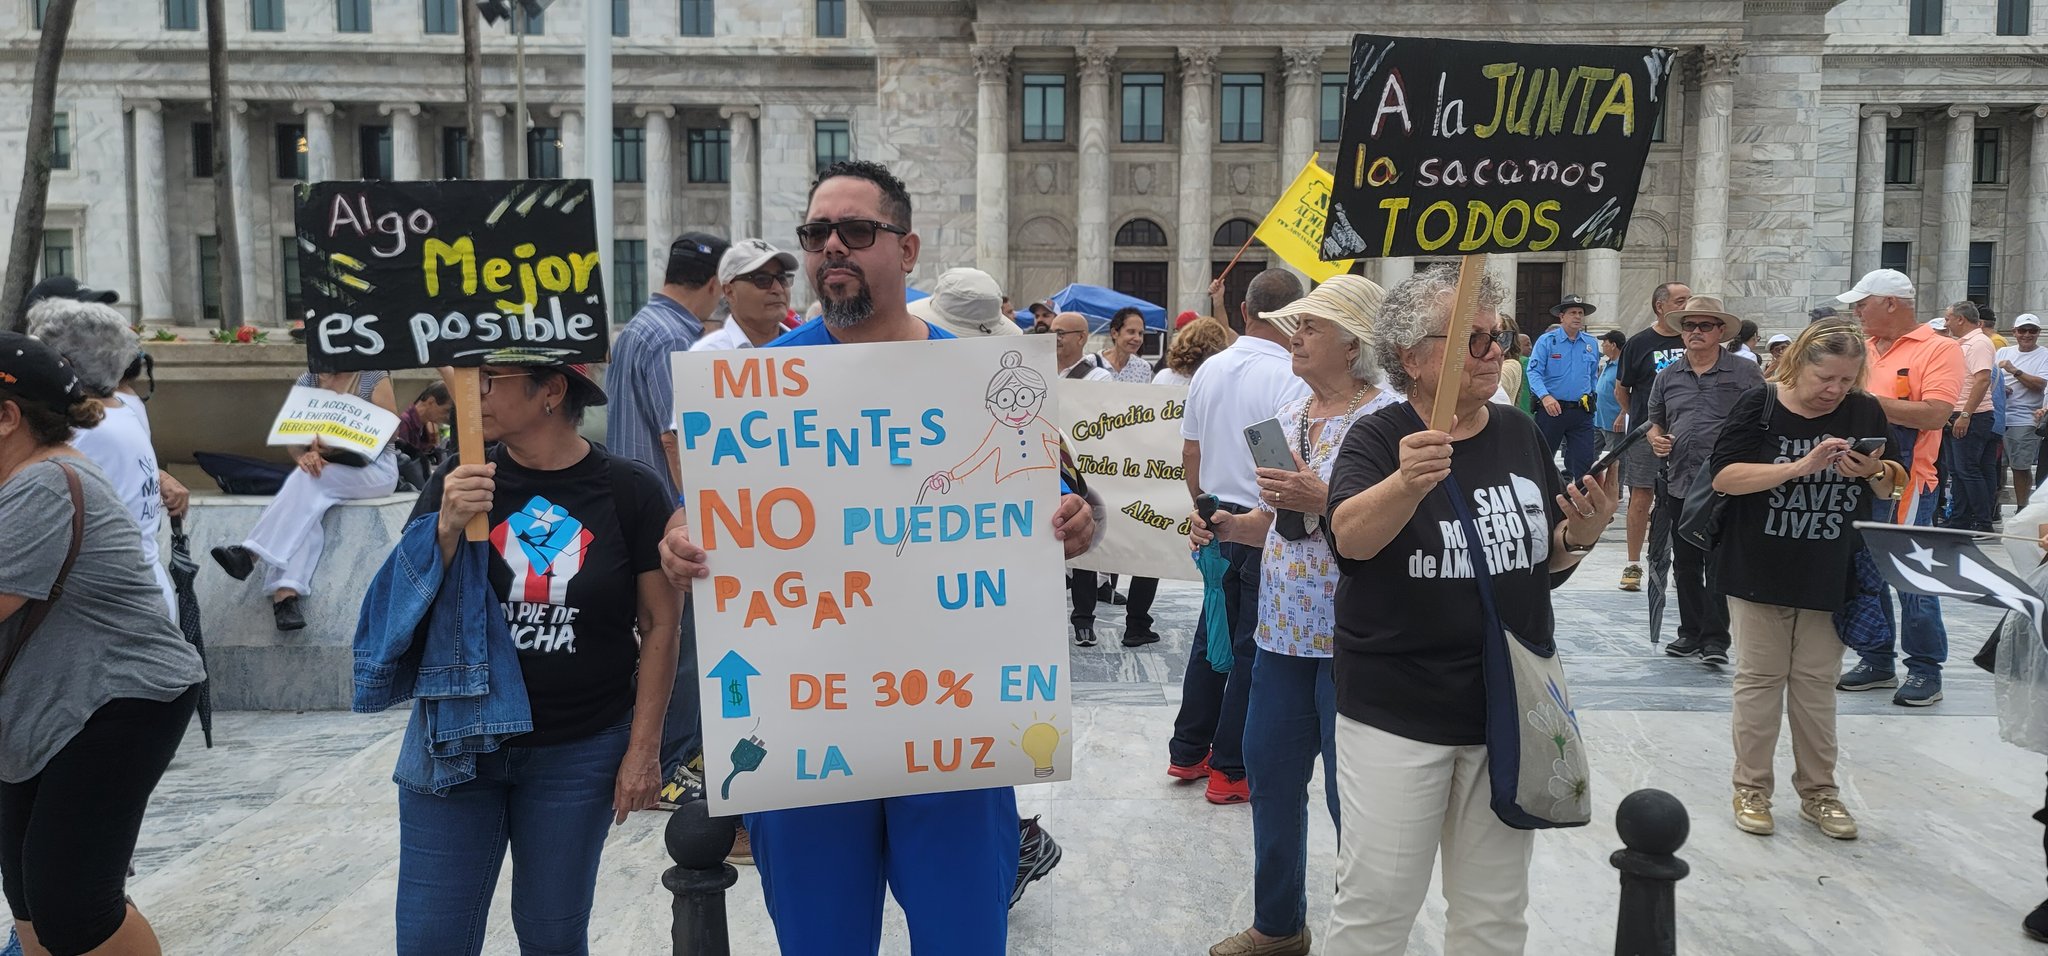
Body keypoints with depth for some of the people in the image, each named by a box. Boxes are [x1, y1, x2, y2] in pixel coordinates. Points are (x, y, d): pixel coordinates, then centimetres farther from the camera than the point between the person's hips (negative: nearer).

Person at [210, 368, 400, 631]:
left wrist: (335, 448, -21)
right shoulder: (307, 382, 12)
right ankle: (285, 594, -45)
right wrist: (305, 456, -19)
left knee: (307, 480, -32)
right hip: (325, 471, 3)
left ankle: (251, 553, -35)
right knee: (305, 504, -32)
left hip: (375, 470, -3)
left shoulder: (375, 376, 2)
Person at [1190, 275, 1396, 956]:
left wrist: (1324, 502, -28)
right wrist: (1227, 527, 1)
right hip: (1282, 631, 7)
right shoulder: (1288, 415, 11)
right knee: (1269, 773, 15)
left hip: (1350, 641, -7)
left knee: (1351, 794, 4)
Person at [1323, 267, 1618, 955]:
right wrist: (1407, 483, -48)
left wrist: (1578, 537, -10)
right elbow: (1350, 537, -29)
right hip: (1396, 712, -4)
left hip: (1511, 710, 5)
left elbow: (1546, 562, 13)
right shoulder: (1378, 438, -9)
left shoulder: (1523, 437, 5)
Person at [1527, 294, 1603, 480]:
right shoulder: (1546, 341, -3)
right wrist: (1545, 396, -25)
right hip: (1551, 408, -4)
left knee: (1583, 461, -1)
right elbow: (1534, 372, -11)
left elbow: (1593, 375, 22)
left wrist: (1590, 397, 12)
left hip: (1581, 412, 4)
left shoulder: (1591, 344, 12)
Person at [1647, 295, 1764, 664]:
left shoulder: (1745, 372, 2)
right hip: (1680, 484, 5)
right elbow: (1654, 420, 23)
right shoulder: (1667, 376, 14)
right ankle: (1690, 633, 21)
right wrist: (1656, 438, 1)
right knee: (1685, 564, 11)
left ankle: (1715, 639, 0)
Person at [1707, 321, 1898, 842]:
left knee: (1816, 683, 9)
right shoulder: (1759, 405, -7)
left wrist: (1874, 472, -13)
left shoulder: (1865, 412, 3)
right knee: (1759, 679, 5)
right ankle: (1752, 788, 16)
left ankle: (1819, 792, 21)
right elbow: (1724, 476, -15)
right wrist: (1800, 466, -25)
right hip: (1759, 572, -2)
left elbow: (1889, 489, 10)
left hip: (1830, 578, 3)